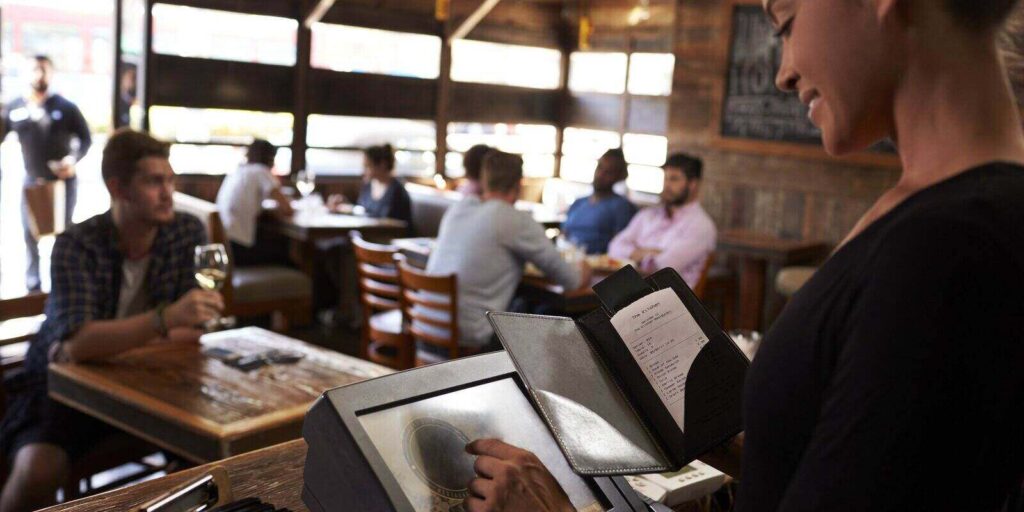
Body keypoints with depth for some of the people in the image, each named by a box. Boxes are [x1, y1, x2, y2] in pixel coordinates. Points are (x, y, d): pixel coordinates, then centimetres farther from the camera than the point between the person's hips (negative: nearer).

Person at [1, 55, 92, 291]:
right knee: (30, 233, 6)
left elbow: (86, 138, -1)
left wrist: (74, 159, -17)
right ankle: (33, 285, 18)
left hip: (63, 180, -2)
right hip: (32, 180, 2)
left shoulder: (65, 107, -5)